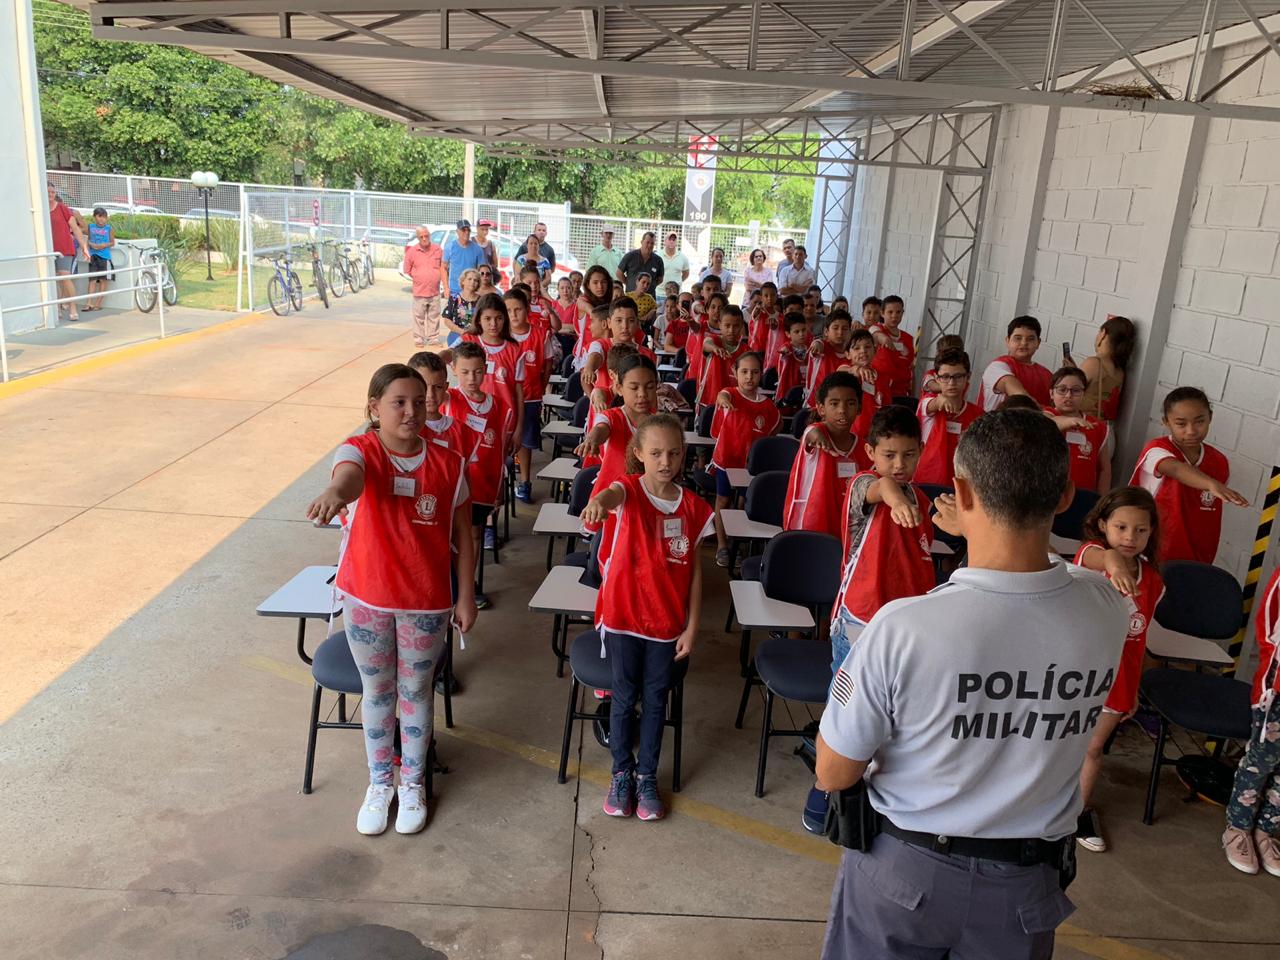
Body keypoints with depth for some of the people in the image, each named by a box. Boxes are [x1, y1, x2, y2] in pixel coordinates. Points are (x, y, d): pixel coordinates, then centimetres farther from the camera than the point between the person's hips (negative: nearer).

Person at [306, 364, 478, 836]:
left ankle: (412, 783, 38)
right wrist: (335, 492, -64)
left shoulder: (448, 463, -8)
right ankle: (379, 783, 39)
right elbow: (350, 474, -41)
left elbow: (462, 535, 0)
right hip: (366, 598, 0)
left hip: (426, 601, 1)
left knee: (416, 692, 16)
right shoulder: (360, 451, -14)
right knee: (377, 692, 17)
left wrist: (466, 596, 2)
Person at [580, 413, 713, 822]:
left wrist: (692, 626, 0)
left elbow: (694, 569, 2)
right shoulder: (629, 489, -11)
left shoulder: (692, 507, -3)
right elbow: (612, 495, -38)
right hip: (623, 616, -2)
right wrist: (598, 502, -63)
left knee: (655, 698, 12)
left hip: (667, 620, 2)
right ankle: (622, 773, 29)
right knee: (624, 696, 9)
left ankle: (647, 775, 30)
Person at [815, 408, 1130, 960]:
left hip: (904, 872, -3)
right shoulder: (1107, 611, -19)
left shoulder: (904, 627, -32)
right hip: (1027, 885, 3)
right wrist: (973, 532, 20)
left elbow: (834, 774, -18)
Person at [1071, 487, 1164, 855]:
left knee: (1093, 748, 18)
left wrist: (1134, 689, 8)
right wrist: (1112, 562, -67)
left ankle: (1081, 810, 38)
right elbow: (1097, 557, -43)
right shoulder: (1091, 552, -16)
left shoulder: (1152, 580, -2)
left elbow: (1139, 638, 5)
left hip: (1116, 679, 4)